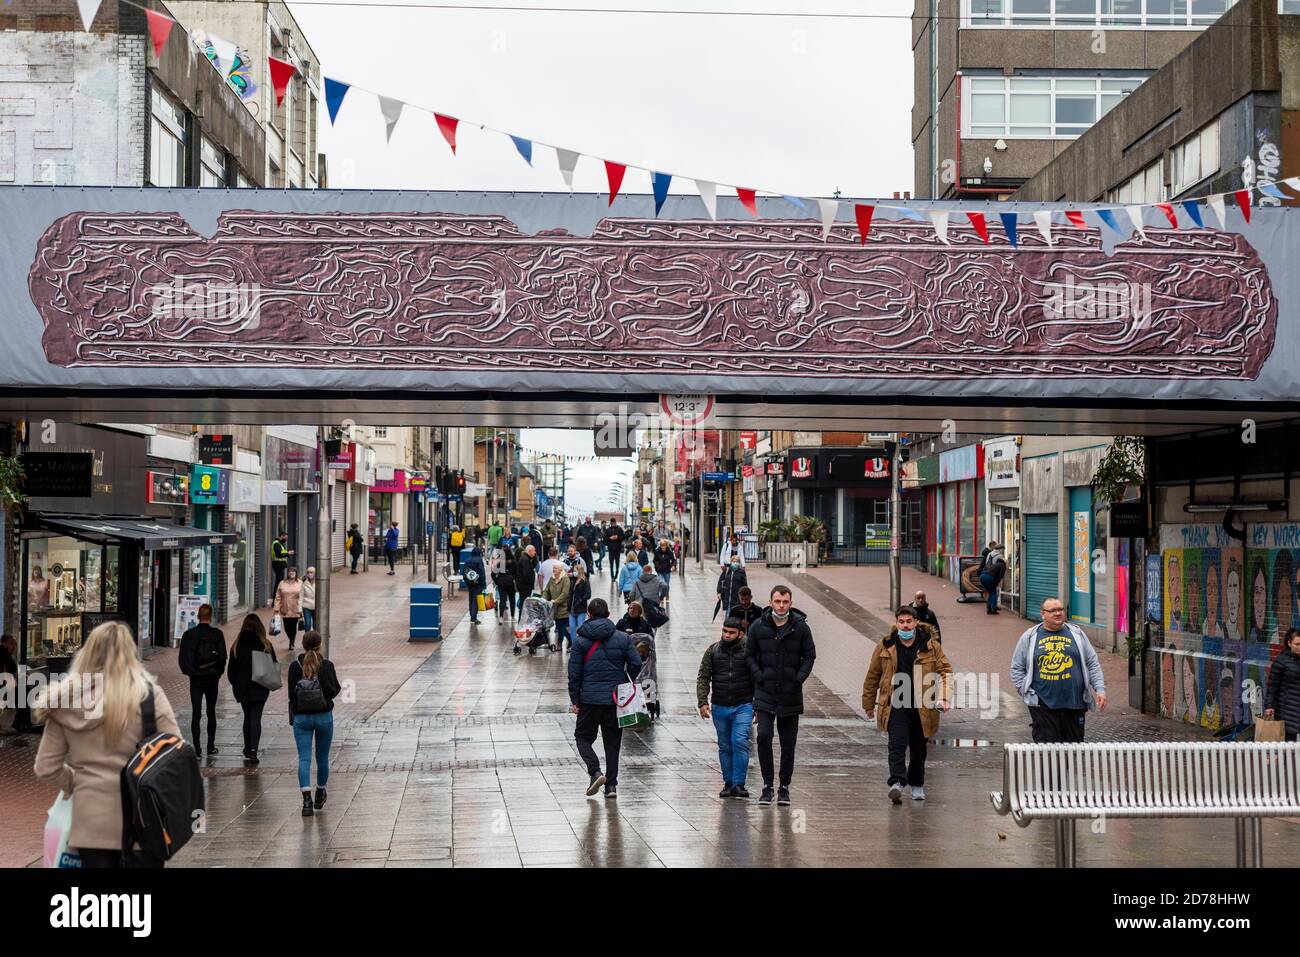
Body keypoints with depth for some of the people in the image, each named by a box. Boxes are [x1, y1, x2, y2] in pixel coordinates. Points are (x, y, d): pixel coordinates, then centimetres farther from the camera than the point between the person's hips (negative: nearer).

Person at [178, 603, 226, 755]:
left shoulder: (188, 635, -5)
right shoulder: (217, 634, -7)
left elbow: (182, 658, -4)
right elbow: (223, 657, -6)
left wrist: (188, 672, 11)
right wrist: (218, 673, 8)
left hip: (195, 679, 0)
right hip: (212, 678, 0)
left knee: (196, 713, 2)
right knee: (211, 712, 11)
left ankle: (196, 747, -5)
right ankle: (211, 746, 13)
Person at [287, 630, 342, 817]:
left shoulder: (295, 666, -5)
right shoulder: (327, 665, -8)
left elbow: (291, 693, -4)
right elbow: (334, 691, -8)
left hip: (301, 717, 0)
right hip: (324, 716, 0)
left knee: (304, 758, -2)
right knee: (322, 757, 17)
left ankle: (307, 800, -18)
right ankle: (320, 795, 32)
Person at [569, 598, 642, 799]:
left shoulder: (580, 641, -4)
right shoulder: (622, 638, 1)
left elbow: (574, 673, -4)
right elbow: (636, 664, -2)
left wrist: (574, 700, 3)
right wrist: (626, 685, 14)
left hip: (590, 699, -2)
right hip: (616, 699, 2)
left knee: (583, 736, 12)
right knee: (612, 741, 12)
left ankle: (595, 772, -10)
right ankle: (611, 784, 9)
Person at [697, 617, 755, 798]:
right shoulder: (713, 651, 4)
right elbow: (703, 678, 4)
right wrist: (702, 702, -7)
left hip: (743, 706, -3)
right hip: (720, 708, 3)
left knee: (740, 742, -15)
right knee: (725, 747, 9)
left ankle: (739, 784, -11)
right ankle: (728, 783, 19)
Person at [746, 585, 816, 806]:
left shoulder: (801, 627, -1)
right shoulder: (758, 627, 0)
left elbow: (809, 656, 5)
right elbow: (749, 655, 8)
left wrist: (799, 678, -7)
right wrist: (759, 676, -5)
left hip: (791, 696, 0)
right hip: (765, 694, 0)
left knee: (788, 744, 5)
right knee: (763, 737, -11)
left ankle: (784, 787, 17)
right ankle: (767, 786, 1)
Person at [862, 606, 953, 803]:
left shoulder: (932, 646, 0)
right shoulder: (885, 647, 2)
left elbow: (945, 671, 0)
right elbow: (872, 676, 12)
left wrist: (943, 697, -15)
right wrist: (869, 704, 17)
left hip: (922, 708, 1)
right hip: (896, 706, -1)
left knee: (918, 748, 13)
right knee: (897, 743, -18)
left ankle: (917, 785, 30)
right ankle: (897, 783, -27)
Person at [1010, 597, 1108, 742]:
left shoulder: (1076, 634, 11)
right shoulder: (1030, 637, 6)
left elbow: (1093, 664, 13)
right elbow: (1017, 669, 11)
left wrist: (1100, 690, 2)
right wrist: (1027, 692, 0)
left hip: (1074, 704, 2)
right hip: (1042, 706, -2)